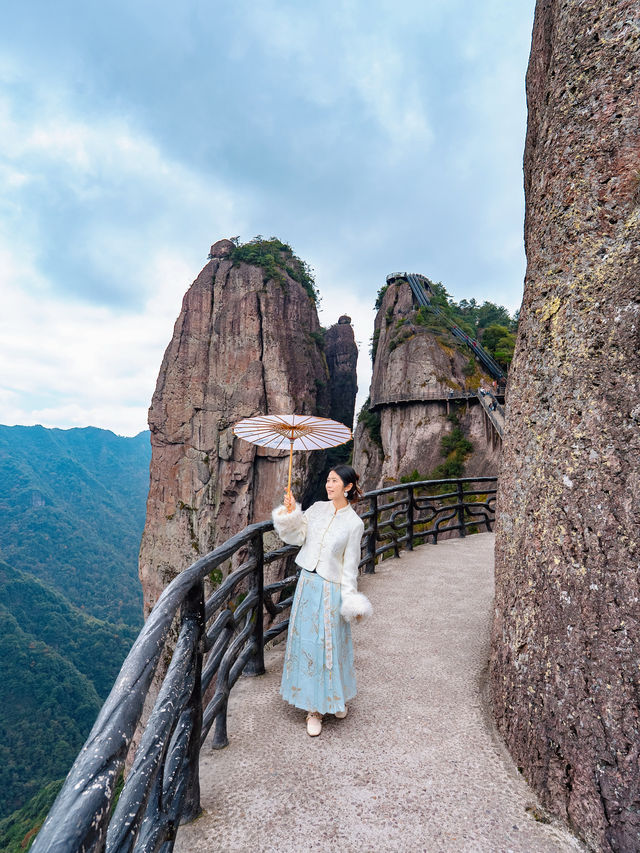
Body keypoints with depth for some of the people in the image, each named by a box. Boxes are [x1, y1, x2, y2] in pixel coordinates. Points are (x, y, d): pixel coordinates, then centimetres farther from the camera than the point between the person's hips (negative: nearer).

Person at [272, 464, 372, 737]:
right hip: (307, 583, 4)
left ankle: (336, 698, 32)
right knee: (306, 642, 11)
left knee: (330, 645, 6)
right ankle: (313, 708, 29)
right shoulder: (317, 508, 2)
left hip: (332, 589, -4)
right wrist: (289, 513, -12)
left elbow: (350, 565, -7)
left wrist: (350, 600, -7)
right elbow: (297, 536, 3)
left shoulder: (354, 523, -9)